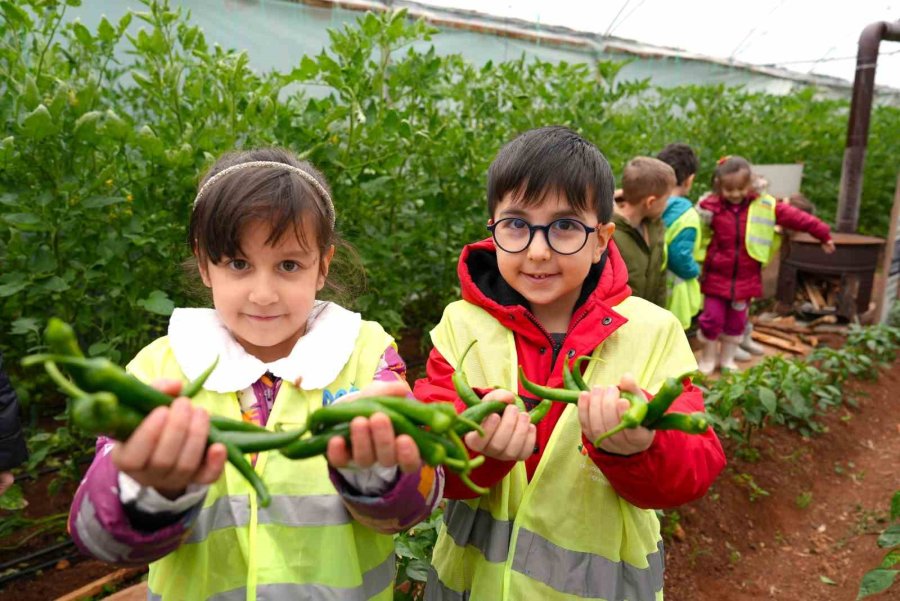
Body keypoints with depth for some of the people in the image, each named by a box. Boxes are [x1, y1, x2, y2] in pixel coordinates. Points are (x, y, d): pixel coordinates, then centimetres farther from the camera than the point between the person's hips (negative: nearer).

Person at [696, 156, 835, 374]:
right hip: (717, 277, -2)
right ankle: (707, 359, 22)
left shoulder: (764, 206, -4)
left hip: (745, 279, 2)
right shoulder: (711, 207, -9)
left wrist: (823, 234, 5)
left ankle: (727, 359, 32)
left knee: (736, 322, 14)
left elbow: (795, 217, 2)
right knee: (712, 319, 1)